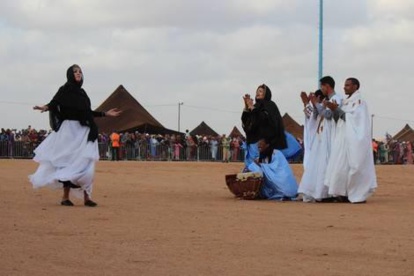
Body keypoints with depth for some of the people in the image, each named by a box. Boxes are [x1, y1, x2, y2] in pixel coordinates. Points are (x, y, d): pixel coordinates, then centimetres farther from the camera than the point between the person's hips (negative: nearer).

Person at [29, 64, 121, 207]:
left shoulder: (82, 92, 18)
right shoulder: (65, 89, 0)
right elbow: (54, 103, -14)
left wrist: (105, 114, 24)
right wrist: (46, 107, -35)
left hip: (84, 131, 6)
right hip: (69, 129, -6)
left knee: (84, 163, 0)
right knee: (69, 162, -8)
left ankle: (86, 196, -1)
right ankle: (65, 197, -4)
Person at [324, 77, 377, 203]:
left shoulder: (359, 101, -6)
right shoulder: (347, 102, 18)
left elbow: (351, 118, -15)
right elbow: (340, 119, 18)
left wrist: (337, 109, -15)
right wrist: (334, 110, 2)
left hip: (354, 140, -8)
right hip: (344, 140, 8)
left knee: (355, 165, -8)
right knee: (343, 166, 4)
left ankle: (359, 194, -4)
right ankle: (346, 193, 5)